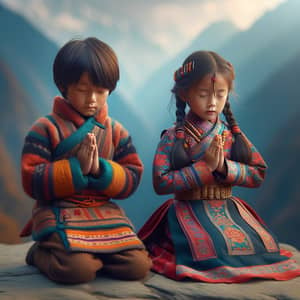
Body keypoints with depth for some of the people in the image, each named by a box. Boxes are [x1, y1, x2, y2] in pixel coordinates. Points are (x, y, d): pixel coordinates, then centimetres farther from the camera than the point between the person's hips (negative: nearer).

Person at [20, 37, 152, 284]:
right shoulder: (46, 129, -4)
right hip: (59, 213, -4)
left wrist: (100, 169, -15)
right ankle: (40, 254, 5)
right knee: (77, 270, -28)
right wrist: (76, 168, -20)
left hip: (105, 213, 4)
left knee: (138, 266, -14)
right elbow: (32, 182, -9)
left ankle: (93, 253, 12)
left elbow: (133, 178, 6)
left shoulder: (116, 131, 9)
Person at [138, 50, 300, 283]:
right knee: (208, 251, -28)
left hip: (228, 210, 4)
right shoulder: (173, 138, -6)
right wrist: (205, 167, -18)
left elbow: (259, 174, 3)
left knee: (263, 246, -14)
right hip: (188, 212, -4)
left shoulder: (232, 134, 5)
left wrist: (224, 167, -15)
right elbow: (161, 183, -14)